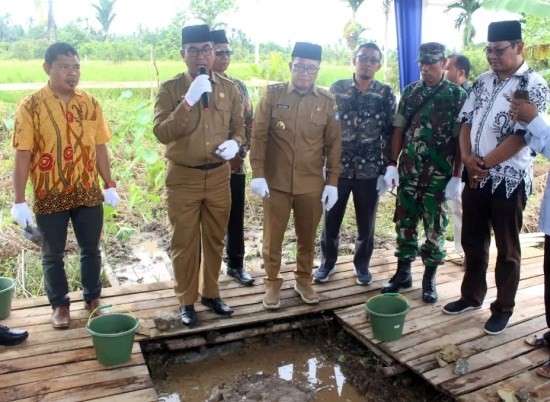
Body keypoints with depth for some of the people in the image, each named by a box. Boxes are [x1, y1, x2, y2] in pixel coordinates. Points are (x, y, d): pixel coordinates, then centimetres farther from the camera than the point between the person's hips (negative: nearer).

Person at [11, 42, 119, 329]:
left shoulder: (90, 103, 2)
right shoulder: (30, 106, -8)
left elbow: (100, 147, 7)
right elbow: (23, 155, -9)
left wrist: (109, 185, 6)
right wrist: (19, 200, -11)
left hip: (89, 192, 3)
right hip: (49, 196, -2)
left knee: (91, 249, 14)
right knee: (53, 254, 12)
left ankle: (93, 298, 33)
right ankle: (60, 305, 30)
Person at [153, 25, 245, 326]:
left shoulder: (229, 88, 4)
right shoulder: (170, 89, -6)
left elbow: (238, 128, 11)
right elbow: (161, 132, -18)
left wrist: (235, 143, -12)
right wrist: (189, 100, -26)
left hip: (219, 176, 3)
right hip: (182, 178, -3)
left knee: (215, 240, 15)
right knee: (184, 244, 7)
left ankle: (210, 293, 34)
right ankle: (186, 301, 25)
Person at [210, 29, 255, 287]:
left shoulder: (239, 86, 8)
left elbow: (249, 122, 10)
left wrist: (241, 154, -2)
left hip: (236, 164, 4)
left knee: (236, 217, 12)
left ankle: (235, 264, 28)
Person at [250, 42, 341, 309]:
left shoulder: (327, 101, 1)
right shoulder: (273, 95, -3)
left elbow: (333, 144, 3)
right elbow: (258, 136, -4)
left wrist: (332, 182, -2)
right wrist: (258, 174, -12)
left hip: (312, 185, 2)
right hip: (275, 183, -1)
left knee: (308, 237, 15)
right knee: (272, 237, 9)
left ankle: (304, 280, 35)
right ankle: (272, 283, 28)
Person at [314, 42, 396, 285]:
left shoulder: (386, 94, 0)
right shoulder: (337, 89, 1)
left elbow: (390, 134, 1)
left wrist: (387, 171, -3)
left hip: (370, 171, 0)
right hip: (337, 168, 0)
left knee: (366, 222, 11)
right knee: (331, 219, 9)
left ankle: (362, 264, 32)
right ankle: (327, 262, 29)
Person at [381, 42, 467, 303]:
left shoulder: (457, 95, -4)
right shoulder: (410, 92, 6)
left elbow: (460, 139, -6)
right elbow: (398, 130, 6)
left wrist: (457, 176, -10)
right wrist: (392, 164, -1)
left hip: (439, 175, -3)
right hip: (408, 172, 3)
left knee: (435, 227, 7)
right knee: (404, 223, 10)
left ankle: (429, 279, 22)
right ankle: (403, 273, 25)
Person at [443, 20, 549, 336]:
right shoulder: (482, 82, 8)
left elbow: (520, 136, -18)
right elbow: (466, 122, 6)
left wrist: (484, 164, -15)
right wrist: (467, 158, -10)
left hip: (509, 180, -6)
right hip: (475, 178, 6)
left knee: (507, 249, 8)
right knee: (473, 242, 16)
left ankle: (503, 309, 23)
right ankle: (472, 296, 33)